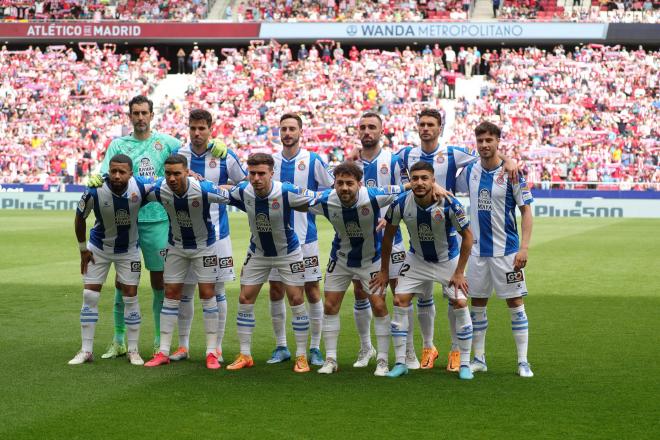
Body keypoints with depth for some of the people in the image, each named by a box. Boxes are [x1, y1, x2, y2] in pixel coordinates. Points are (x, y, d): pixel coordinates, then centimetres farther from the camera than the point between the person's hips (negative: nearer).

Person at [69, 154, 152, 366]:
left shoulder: (141, 187, -25)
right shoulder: (95, 191, -26)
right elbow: (80, 217, -8)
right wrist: (83, 249, -3)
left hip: (129, 249, 0)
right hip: (99, 248, 0)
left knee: (130, 297, 0)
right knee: (89, 295, -2)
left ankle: (133, 350, 10)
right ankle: (86, 350, 7)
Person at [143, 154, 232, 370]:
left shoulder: (204, 189, -31)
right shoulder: (158, 190, -22)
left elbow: (232, 196, -13)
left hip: (204, 245, -3)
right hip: (176, 246, 3)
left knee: (207, 294, -4)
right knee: (170, 295, 3)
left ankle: (212, 352, 3)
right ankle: (163, 352, 9)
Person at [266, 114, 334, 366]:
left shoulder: (313, 161, -2)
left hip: (305, 237, -3)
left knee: (312, 291, -1)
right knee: (276, 292, 5)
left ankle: (315, 348, 9)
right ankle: (281, 347, 17)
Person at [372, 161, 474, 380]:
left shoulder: (449, 203, -28)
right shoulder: (400, 203, -21)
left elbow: (467, 235, -15)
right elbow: (389, 234, -3)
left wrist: (459, 273, -15)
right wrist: (384, 271, 1)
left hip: (448, 259, -2)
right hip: (417, 259, 2)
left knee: (460, 304, -12)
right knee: (400, 302, -8)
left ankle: (465, 364, 2)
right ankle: (400, 363, 2)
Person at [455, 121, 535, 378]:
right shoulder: (469, 172, 4)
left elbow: (526, 211, -7)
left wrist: (524, 247, -15)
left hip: (506, 250, -4)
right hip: (478, 250, 4)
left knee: (515, 303, -1)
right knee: (477, 304, 8)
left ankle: (523, 361, 5)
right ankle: (479, 359, 17)